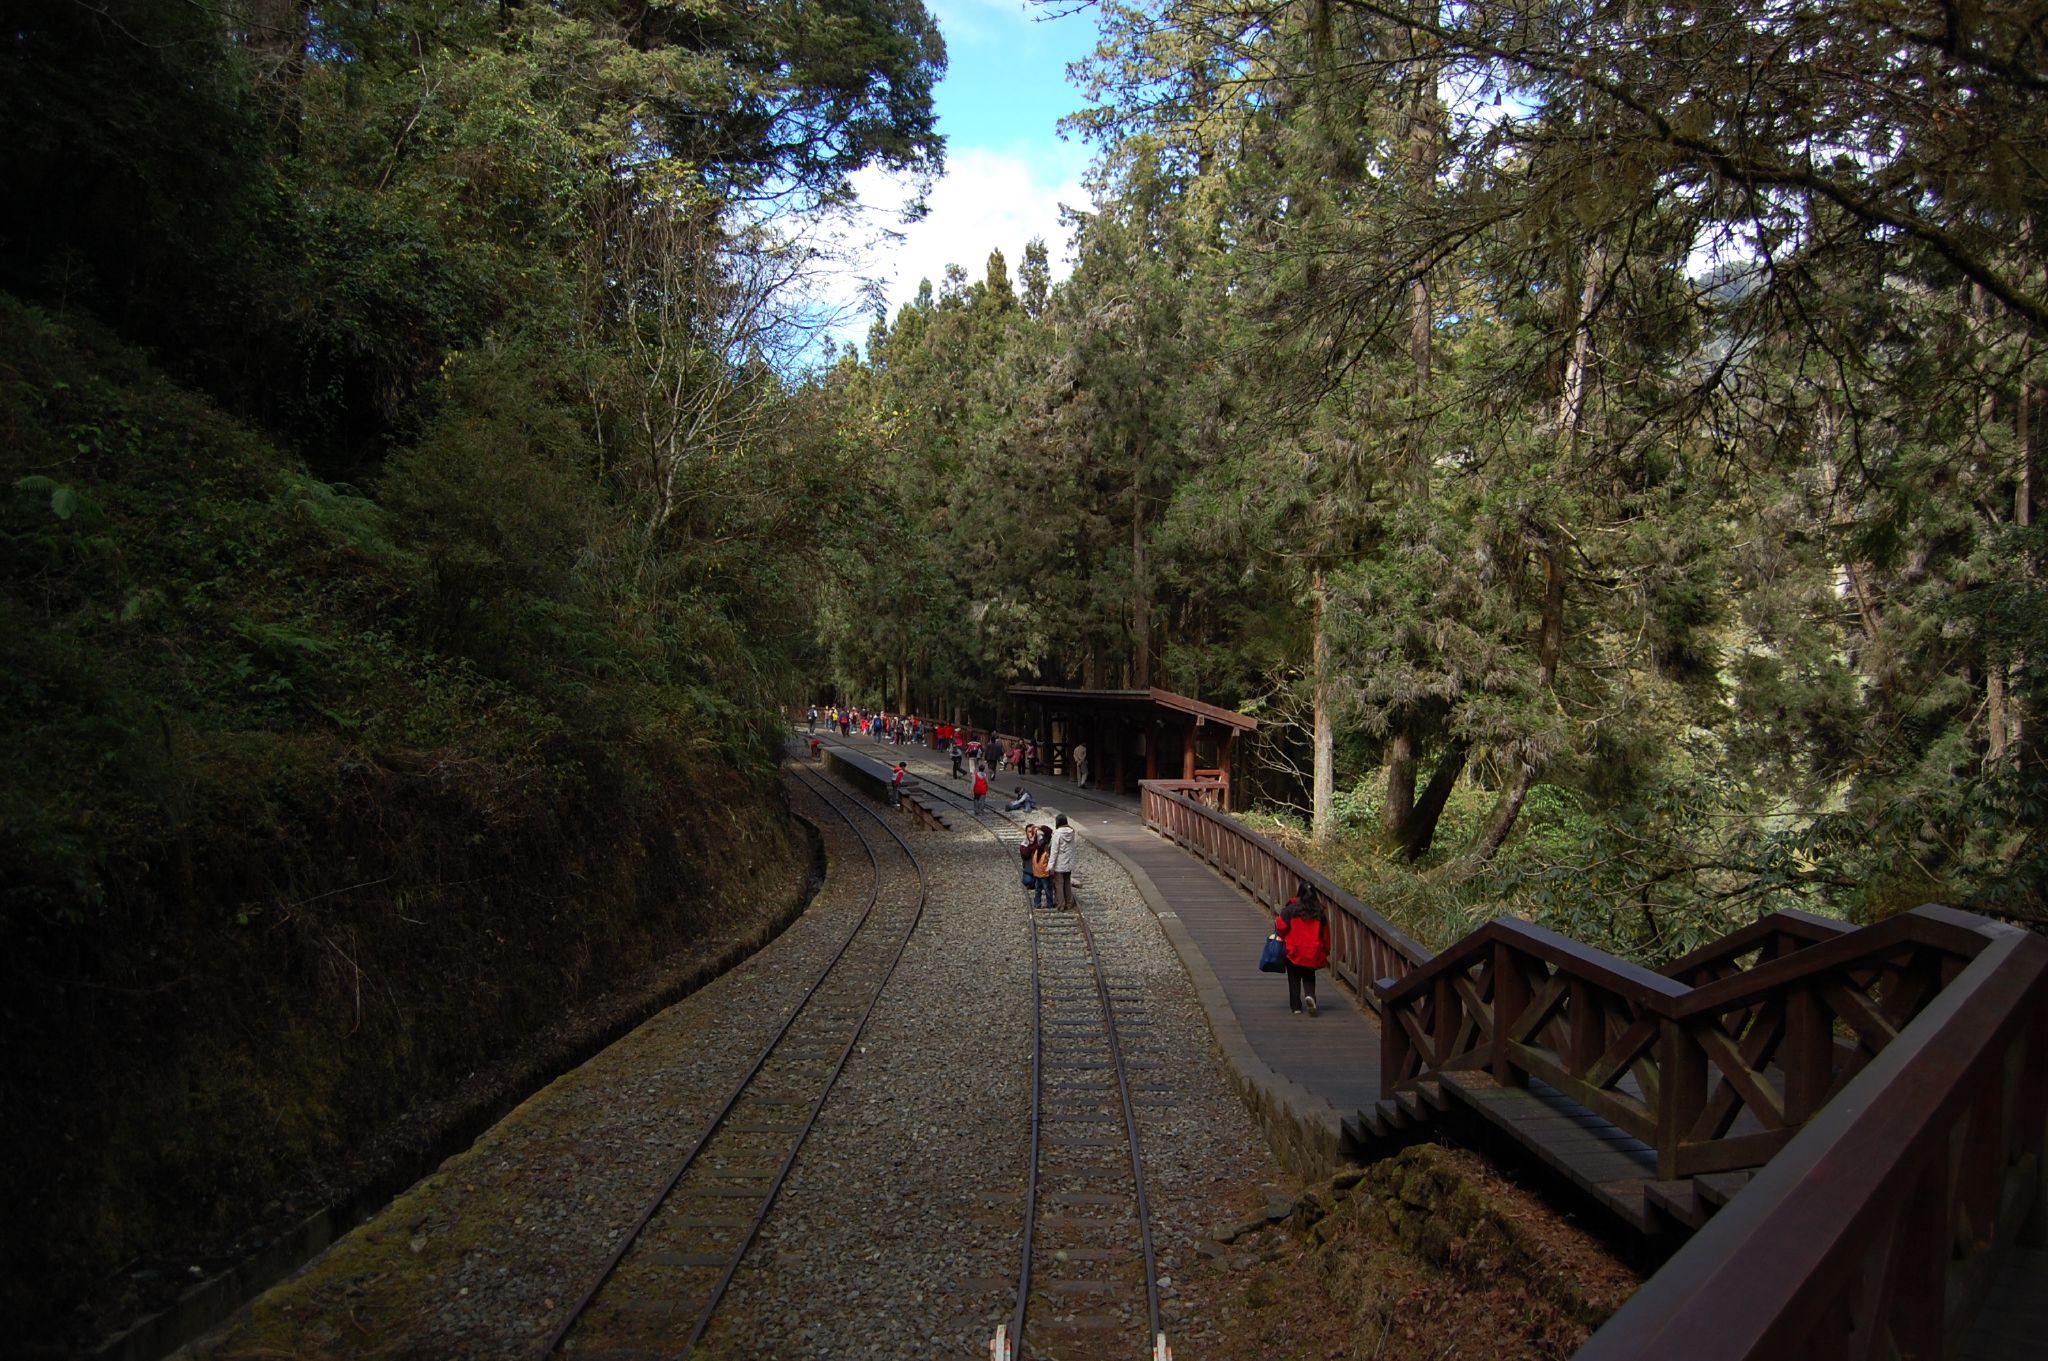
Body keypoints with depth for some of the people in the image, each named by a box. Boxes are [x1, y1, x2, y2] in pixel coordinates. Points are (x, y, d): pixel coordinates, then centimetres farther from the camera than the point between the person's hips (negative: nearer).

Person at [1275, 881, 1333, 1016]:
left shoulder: (1290, 910, -10)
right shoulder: (1319, 914, -1)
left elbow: (1281, 927, -10)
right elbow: (1325, 935, 5)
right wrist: (1326, 954, 15)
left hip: (1294, 951, -2)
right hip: (1312, 954, 2)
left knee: (1294, 979, 13)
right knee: (1309, 977, 17)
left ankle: (1296, 1006, 13)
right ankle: (1310, 995, -11)